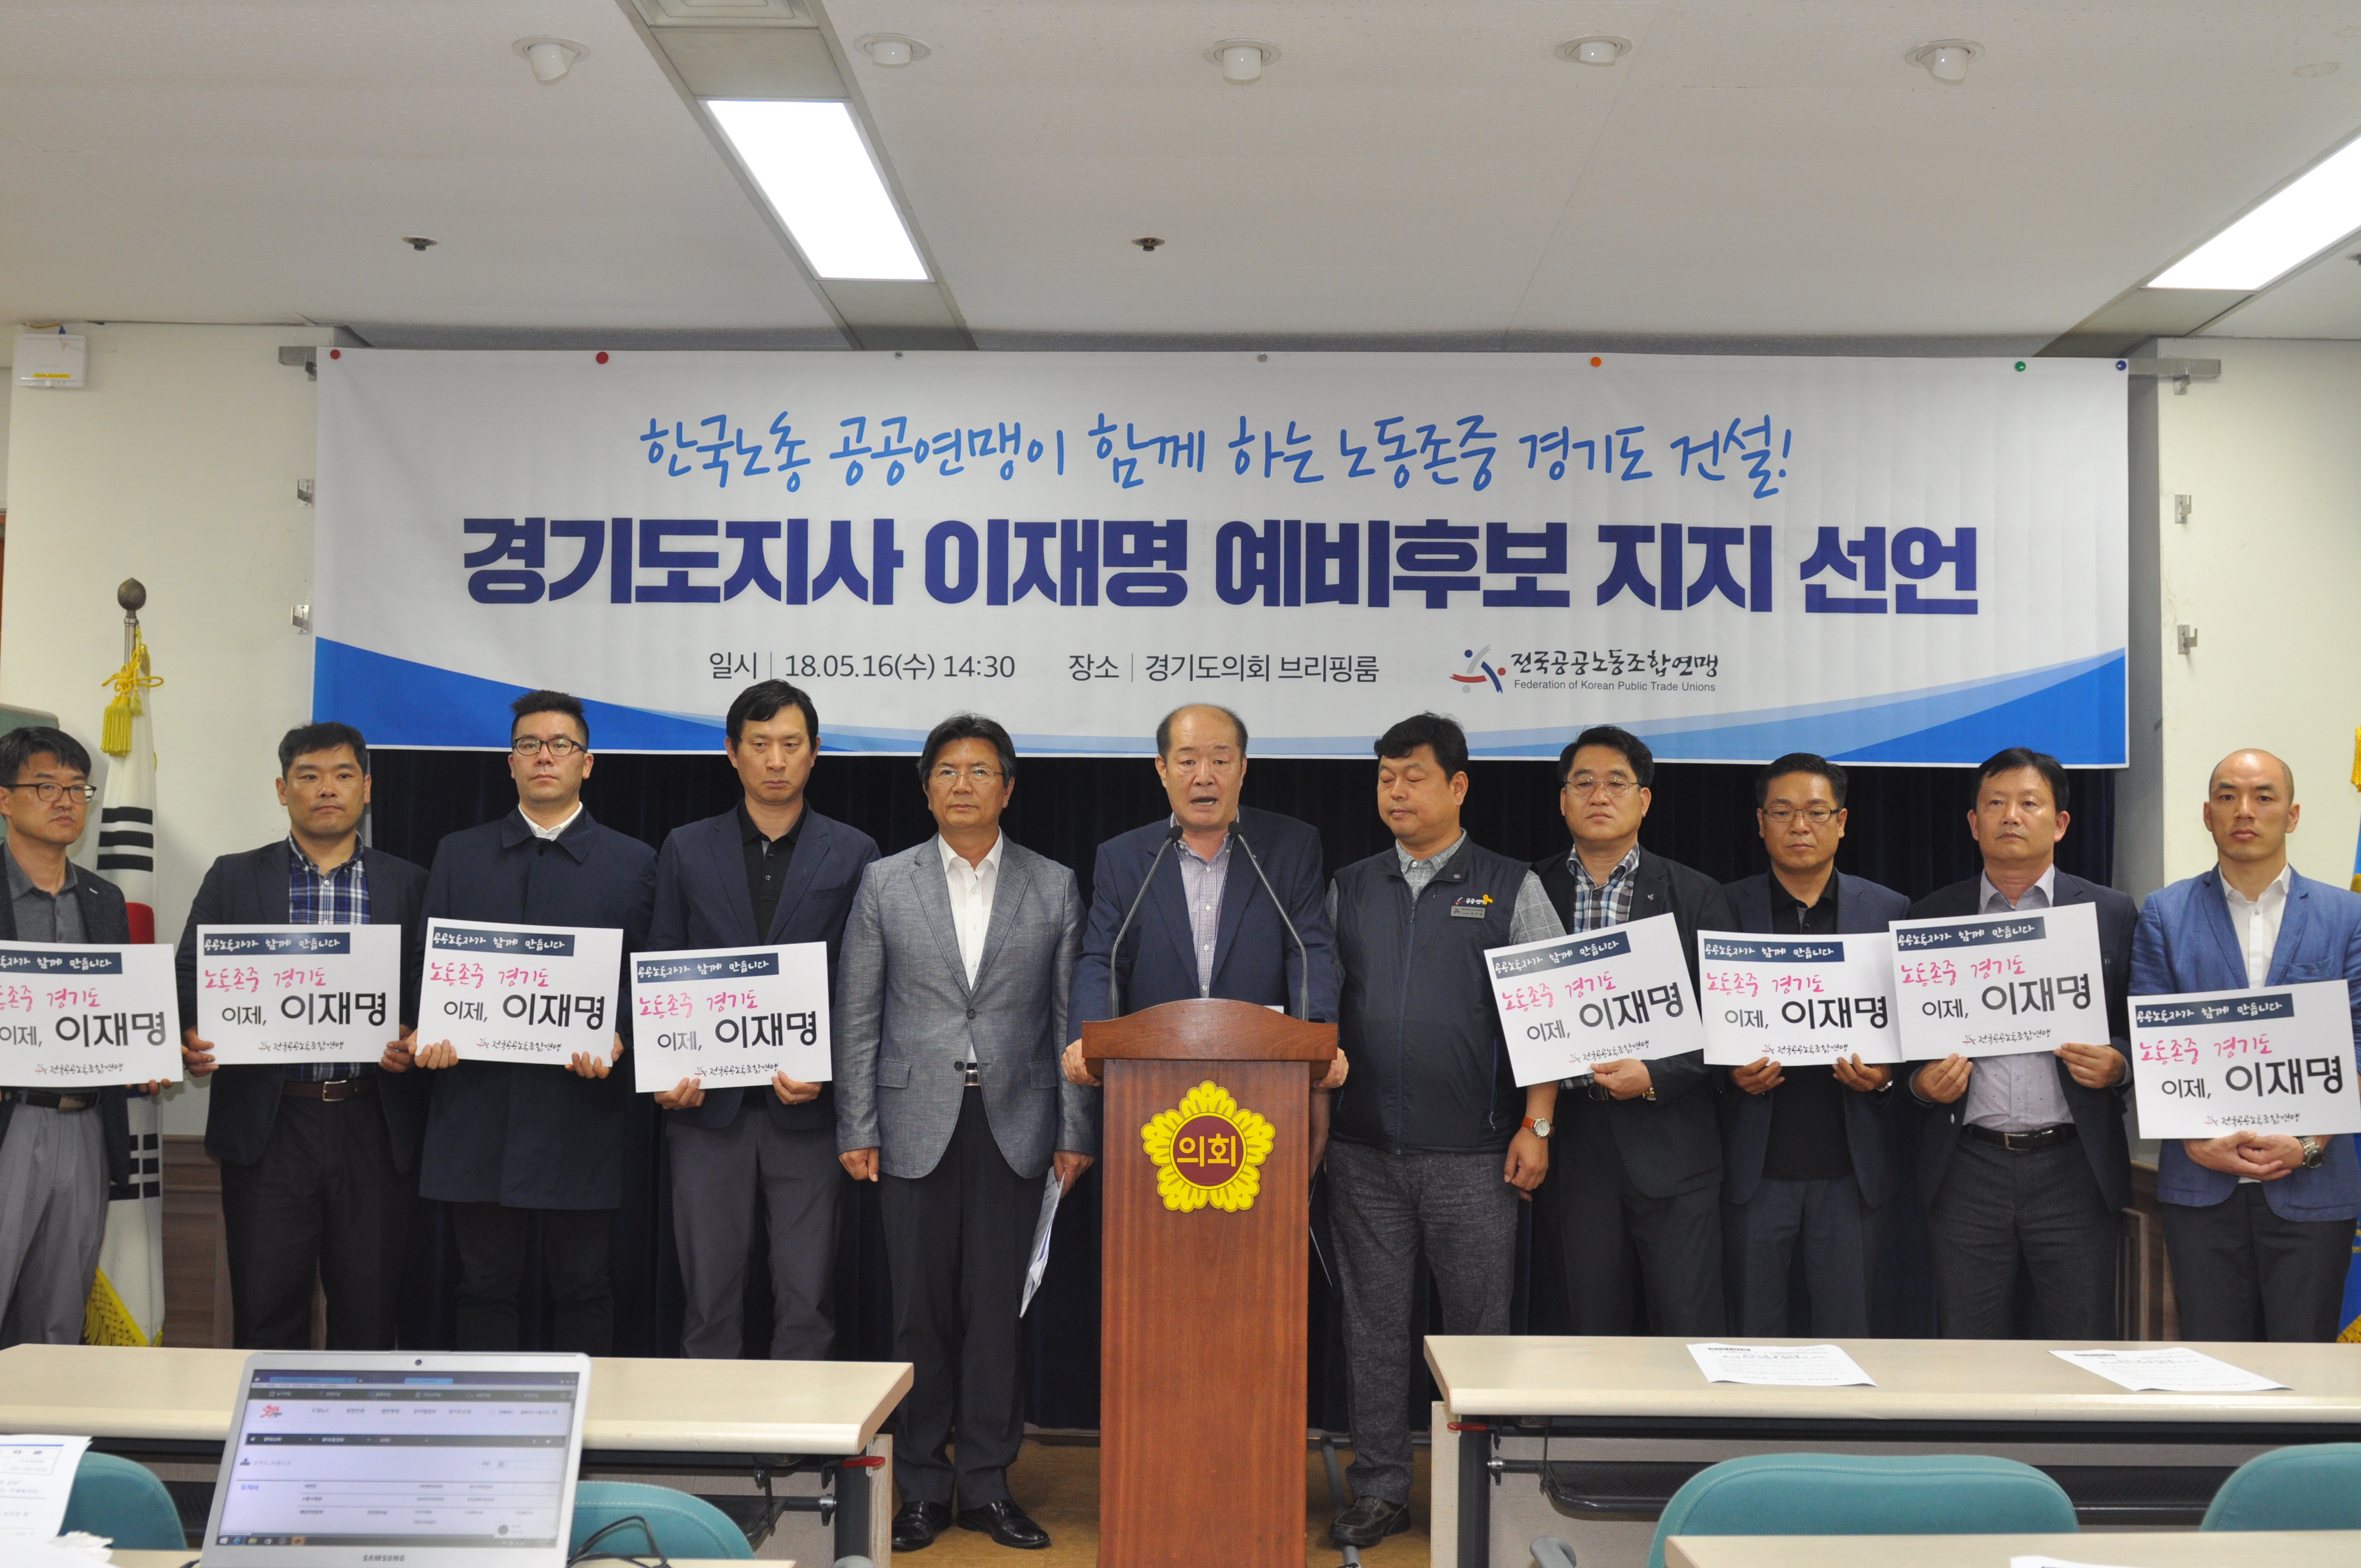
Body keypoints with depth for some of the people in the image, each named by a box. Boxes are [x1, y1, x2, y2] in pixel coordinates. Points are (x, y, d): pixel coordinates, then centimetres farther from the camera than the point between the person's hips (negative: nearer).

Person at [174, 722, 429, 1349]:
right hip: (268, 1125, 0)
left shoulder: (409, 885, 8)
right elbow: (190, 979, 6)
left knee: (370, 1311, 5)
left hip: (374, 1126, 0)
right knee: (265, 1310, 4)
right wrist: (192, 1037, -13)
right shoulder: (234, 878, 10)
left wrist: (414, 1041, -15)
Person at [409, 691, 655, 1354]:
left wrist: (616, 1037, -14)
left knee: (581, 1287, 6)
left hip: (580, 1113, -1)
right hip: (479, 1106, 2)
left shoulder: (633, 862, 7)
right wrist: (428, 1029, -8)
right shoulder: (457, 855, 13)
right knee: (485, 1285, 8)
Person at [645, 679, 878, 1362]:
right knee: (709, 1293, 7)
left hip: (808, 1106, -1)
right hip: (709, 1105, 1)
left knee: (807, 1300, 3)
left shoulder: (853, 854, 5)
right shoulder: (686, 850, 9)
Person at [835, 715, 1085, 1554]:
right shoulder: (885, 884, 4)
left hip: (1015, 1124, 0)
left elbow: (1072, 1018, 4)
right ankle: (923, 1486, 17)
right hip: (916, 1124, 0)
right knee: (921, 1311, 5)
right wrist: (856, 1129, -1)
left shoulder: (1055, 886, 5)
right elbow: (857, 1014, 4)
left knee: (998, 1310, 4)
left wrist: (1075, 1131, 0)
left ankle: (987, 1484, 16)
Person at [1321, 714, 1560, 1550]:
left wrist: (1537, 1126, -8)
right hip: (1364, 1149, 3)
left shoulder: (1513, 888, 1)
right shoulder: (1348, 889, 10)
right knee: (1374, 1322, 8)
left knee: (1477, 1325, 6)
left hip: (1474, 1154, -3)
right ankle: (1380, 1490, 19)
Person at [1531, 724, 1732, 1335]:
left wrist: (1656, 1076, -13)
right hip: (1575, 1144, 1)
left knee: (1691, 1332, -1)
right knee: (1595, 1334, 8)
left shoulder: (1696, 896, 5)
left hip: (1670, 1146, -1)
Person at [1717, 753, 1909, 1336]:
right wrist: (1731, 1071, -14)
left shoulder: (1889, 911, 7)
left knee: (1848, 1334, 8)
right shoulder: (1724, 909, 3)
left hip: (1850, 1165, 1)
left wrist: (1885, 1074, -11)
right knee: (1753, 1336, 7)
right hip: (1755, 1163, -1)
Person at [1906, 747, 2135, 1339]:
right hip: (1966, 1171, 1)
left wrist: (2117, 1063, -11)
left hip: (2074, 1164, 0)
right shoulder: (1931, 917, 8)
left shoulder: (2111, 914, 7)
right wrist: (1921, 1083, -8)